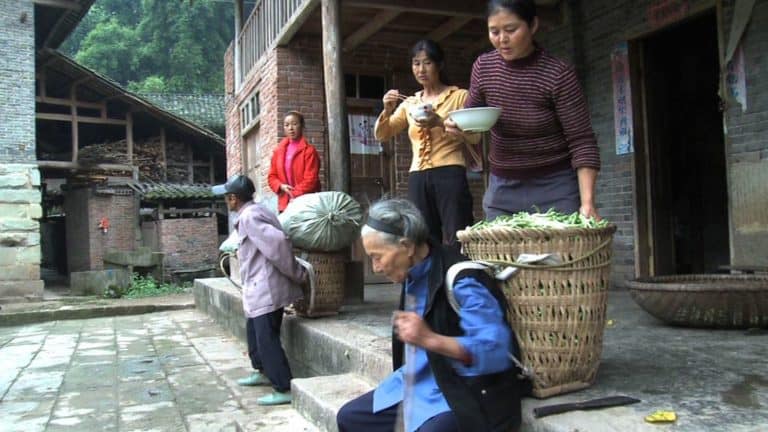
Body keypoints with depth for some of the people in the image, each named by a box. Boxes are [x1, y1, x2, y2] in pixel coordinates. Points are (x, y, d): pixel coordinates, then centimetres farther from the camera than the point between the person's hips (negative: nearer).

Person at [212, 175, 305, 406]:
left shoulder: (249, 216, -18)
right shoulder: (254, 211, 13)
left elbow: (278, 242, -28)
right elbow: (273, 242, 19)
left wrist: (297, 274, -20)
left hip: (266, 289, -11)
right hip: (260, 289, 11)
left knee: (267, 339, -7)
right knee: (255, 332, 25)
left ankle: (285, 389, -1)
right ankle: (263, 372, 42)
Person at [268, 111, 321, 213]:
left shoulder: (309, 151, -1)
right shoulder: (278, 151, 15)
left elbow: (311, 179, -8)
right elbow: (272, 176, 17)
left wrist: (295, 196, -13)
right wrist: (281, 186, -4)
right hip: (285, 203, 5)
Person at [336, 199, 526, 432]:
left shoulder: (461, 281, -23)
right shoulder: (415, 275, 4)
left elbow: (497, 351, -29)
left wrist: (430, 339, -35)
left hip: (469, 394, -9)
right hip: (424, 384, 9)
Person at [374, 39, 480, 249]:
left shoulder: (459, 96, 5)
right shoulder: (409, 104, 17)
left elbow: (474, 136, -6)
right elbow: (381, 135, 15)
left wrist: (440, 123, -20)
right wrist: (387, 110, -4)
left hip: (450, 175, -4)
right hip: (418, 179, 4)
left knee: (458, 242, -8)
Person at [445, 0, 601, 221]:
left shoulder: (558, 73, -16)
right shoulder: (483, 66, -3)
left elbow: (581, 141, -14)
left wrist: (587, 201, -24)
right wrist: (458, 122, -11)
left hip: (554, 188, -4)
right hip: (501, 187, 4)